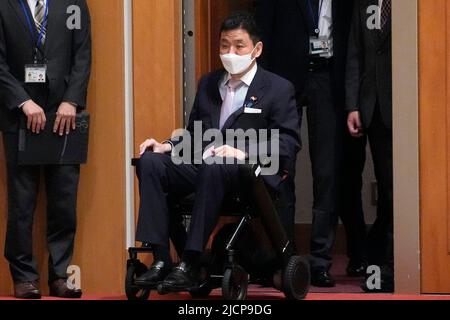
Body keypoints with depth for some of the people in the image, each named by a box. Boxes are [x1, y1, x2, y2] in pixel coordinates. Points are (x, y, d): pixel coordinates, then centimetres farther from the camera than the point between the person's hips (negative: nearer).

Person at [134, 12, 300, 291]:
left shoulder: (279, 89, 3)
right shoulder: (208, 84, 21)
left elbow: (288, 144, -6)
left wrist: (244, 153, -22)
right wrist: (168, 146, 3)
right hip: (201, 166, 6)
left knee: (214, 168, -39)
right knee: (150, 161, -20)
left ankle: (191, 264, -36)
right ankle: (161, 260, -25)